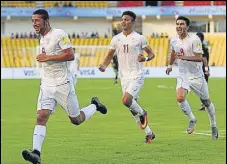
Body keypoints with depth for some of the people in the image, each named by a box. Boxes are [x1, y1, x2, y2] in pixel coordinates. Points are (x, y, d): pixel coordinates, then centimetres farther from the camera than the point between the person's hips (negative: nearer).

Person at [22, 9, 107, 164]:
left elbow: (70, 55, -19)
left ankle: (95, 105, 35)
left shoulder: (59, 34, -11)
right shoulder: (42, 39, 15)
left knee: (76, 120, 6)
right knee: (41, 116, -13)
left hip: (63, 84, -6)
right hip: (47, 85, 6)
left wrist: (47, 58, -19)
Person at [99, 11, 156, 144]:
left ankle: (142, 113, 7)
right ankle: (149, 133, 22)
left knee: (126, 100, -25)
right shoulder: (116, 39, 7)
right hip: (124, 77, 6)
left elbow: (151, 53, 1)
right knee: (132, 106, 8)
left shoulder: (139, 38, -5)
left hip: (136, 76, -6)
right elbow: (110, 55, 16)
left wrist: (145, 58, -21)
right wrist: (104, 66, -3)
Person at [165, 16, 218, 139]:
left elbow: (199, 58, -21)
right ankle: (191, 119, 4)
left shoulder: (194, 39, -18)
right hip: (182, 75, 3)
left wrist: (184, 57, -33)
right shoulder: (174, 40, -1)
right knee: (180, 98, -22)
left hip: (196, 75, -3)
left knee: (206, 102, 10)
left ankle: (213, 126, 32)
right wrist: (170, 65, 33)